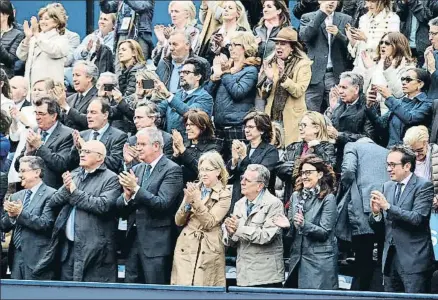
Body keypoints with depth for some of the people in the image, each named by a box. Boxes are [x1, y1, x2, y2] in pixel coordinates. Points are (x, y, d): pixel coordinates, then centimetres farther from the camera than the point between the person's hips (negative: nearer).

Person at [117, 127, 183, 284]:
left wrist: (136, 189, -20)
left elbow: (163, 204, -18)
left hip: (156, 244, -7)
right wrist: (127, 196, -10)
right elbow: (120, 207, 12)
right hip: (133, 240, 7)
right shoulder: (136, 170, 14)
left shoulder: (172, 170, -8)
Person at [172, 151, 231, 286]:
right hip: (185, 248, 3)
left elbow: (210, 222, -13)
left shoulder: (224, 195, -2)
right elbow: (178, 221, 6)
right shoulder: (193, 188, 9)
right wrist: (187, 202, -11)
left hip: (208, 252, -3)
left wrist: (197, 201, -20)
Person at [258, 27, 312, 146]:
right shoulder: (270, 64, 11)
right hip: (271, 116, 4)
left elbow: (299, 91, -13)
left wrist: (283, 76, -24)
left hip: (292, 118, -4)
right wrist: (269, 79, -10)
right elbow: (262, 95, 8)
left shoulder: (302, 65, -1)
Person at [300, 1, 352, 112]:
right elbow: (304, 36, -8)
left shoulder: (346, 19, 14)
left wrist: (338, 34, -11)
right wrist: (321, 13, -8)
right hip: (314, 74, -1)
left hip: (336, 75, 1)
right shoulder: (308, 18, 11)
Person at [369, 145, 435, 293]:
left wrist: (388, 206, -23)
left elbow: (417, 218, -20)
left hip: (413, 260, -6)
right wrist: (376, 213, -9)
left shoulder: (423, 186, -7)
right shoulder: (387, 187, 12)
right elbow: (375, 225, 13)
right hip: (390, 259, 6)